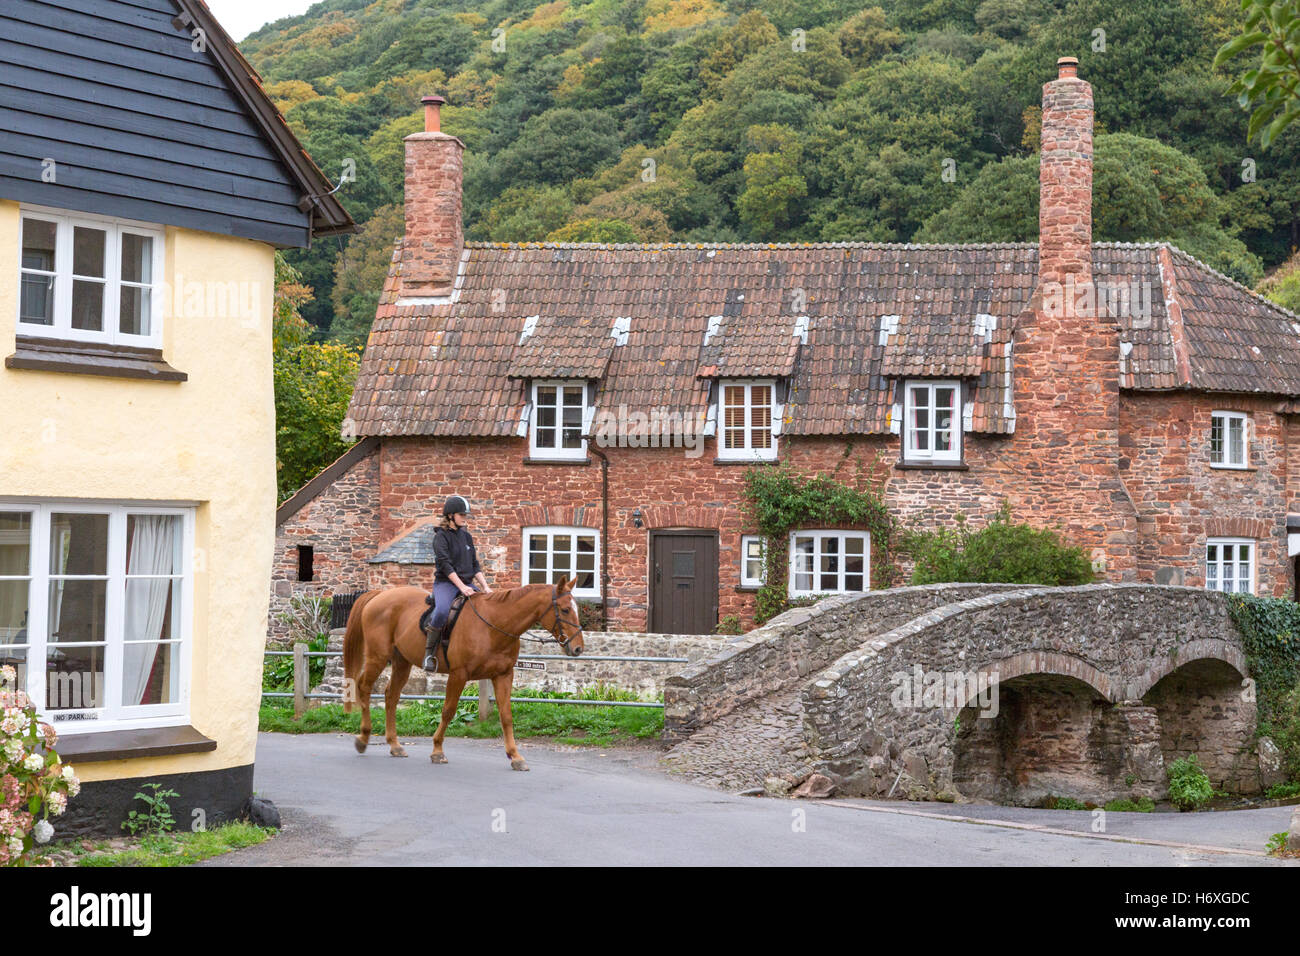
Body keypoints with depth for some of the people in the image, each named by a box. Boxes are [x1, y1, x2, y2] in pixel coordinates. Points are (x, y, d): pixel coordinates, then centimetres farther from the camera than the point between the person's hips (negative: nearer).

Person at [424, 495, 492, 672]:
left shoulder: (466, 536, 16)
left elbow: (475, 565, 16)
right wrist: (462, 587, -22)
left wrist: (485, 587, 3)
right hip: (446, 582, -7)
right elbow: (445, 565, -14)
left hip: (466, 583, 7)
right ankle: (429, 653, -22)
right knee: (442, 610, -36)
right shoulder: (441, 536, -4)